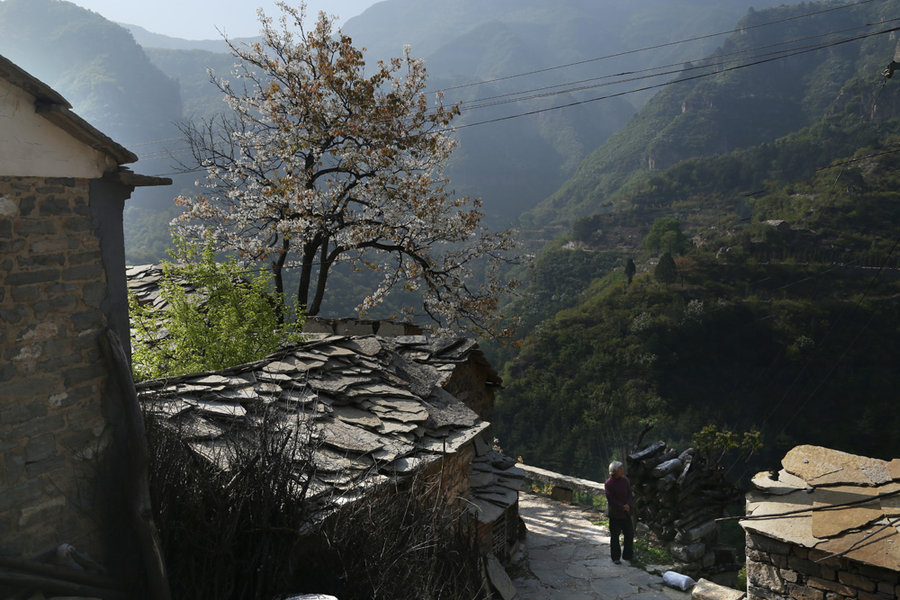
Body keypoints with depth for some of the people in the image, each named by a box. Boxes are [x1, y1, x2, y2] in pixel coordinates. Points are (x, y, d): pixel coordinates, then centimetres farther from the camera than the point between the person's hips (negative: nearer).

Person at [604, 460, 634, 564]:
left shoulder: (624, 480, 2)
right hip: (615, 514, -5)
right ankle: (616, 557, 16)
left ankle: (627, 555, 27)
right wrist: (622, 508, -18)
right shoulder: (609, 483, -15)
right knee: (615, 536, 4)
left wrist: (628, 505, -14)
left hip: (626, 513, 6)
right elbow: (611, 500, -16)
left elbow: (630, 494, 3)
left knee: (629, 534, 11)